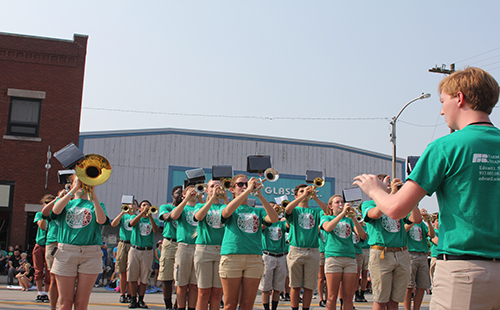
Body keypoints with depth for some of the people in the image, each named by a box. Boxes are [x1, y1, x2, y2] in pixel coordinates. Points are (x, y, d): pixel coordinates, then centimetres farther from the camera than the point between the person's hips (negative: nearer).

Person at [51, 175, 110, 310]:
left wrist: (93, 195, -13)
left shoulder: (96, 205, 16)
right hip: (66, 252, 0)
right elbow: (56, 210, -8)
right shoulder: (65, 203, 18)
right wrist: (74, 190, -10)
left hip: (90, 254, 0)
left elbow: (101, 220, -8)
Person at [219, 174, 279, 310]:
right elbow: (227, 212, -16)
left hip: (254, 259, 3)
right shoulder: (228, 207, 11)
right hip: (231, 257, -2)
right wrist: (248, 190, -14)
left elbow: (274, 219, -3)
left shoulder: (257, 211, 17)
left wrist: (260, 195, -10)